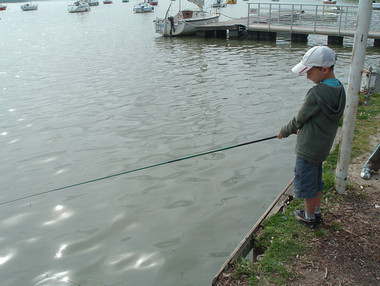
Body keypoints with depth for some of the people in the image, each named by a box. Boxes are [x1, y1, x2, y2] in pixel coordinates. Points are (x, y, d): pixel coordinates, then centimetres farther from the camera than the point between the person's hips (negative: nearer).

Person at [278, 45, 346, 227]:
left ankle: (309, 217, 28)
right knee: (316, 182, 24)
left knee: (306, 184, 10)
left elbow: (299, 119, -15)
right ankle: (317, 213, 39)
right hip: (323, 147, 8)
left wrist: (284, 131, 3)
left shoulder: (317, 93, -26)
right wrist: (301, 129, 10)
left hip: (308, 150, -8)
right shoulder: (339, 90, -1)